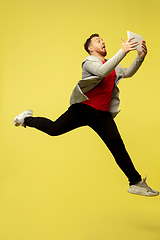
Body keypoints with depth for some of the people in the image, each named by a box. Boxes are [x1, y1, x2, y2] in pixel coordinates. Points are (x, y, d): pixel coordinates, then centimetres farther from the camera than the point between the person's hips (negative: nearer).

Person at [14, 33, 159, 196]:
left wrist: (140, 57, -2)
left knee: (118, 146, -4)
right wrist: (123, 51, -29)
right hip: (83, 108, -4)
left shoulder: (112, 65, 19)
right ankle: (27, 119, 31)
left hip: (103, 115, 5)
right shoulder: (89, 61, -4)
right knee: (53, 129, 1)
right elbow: (102, 71, -25)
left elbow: (128, 73, 13)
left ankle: (136, 183, 0)